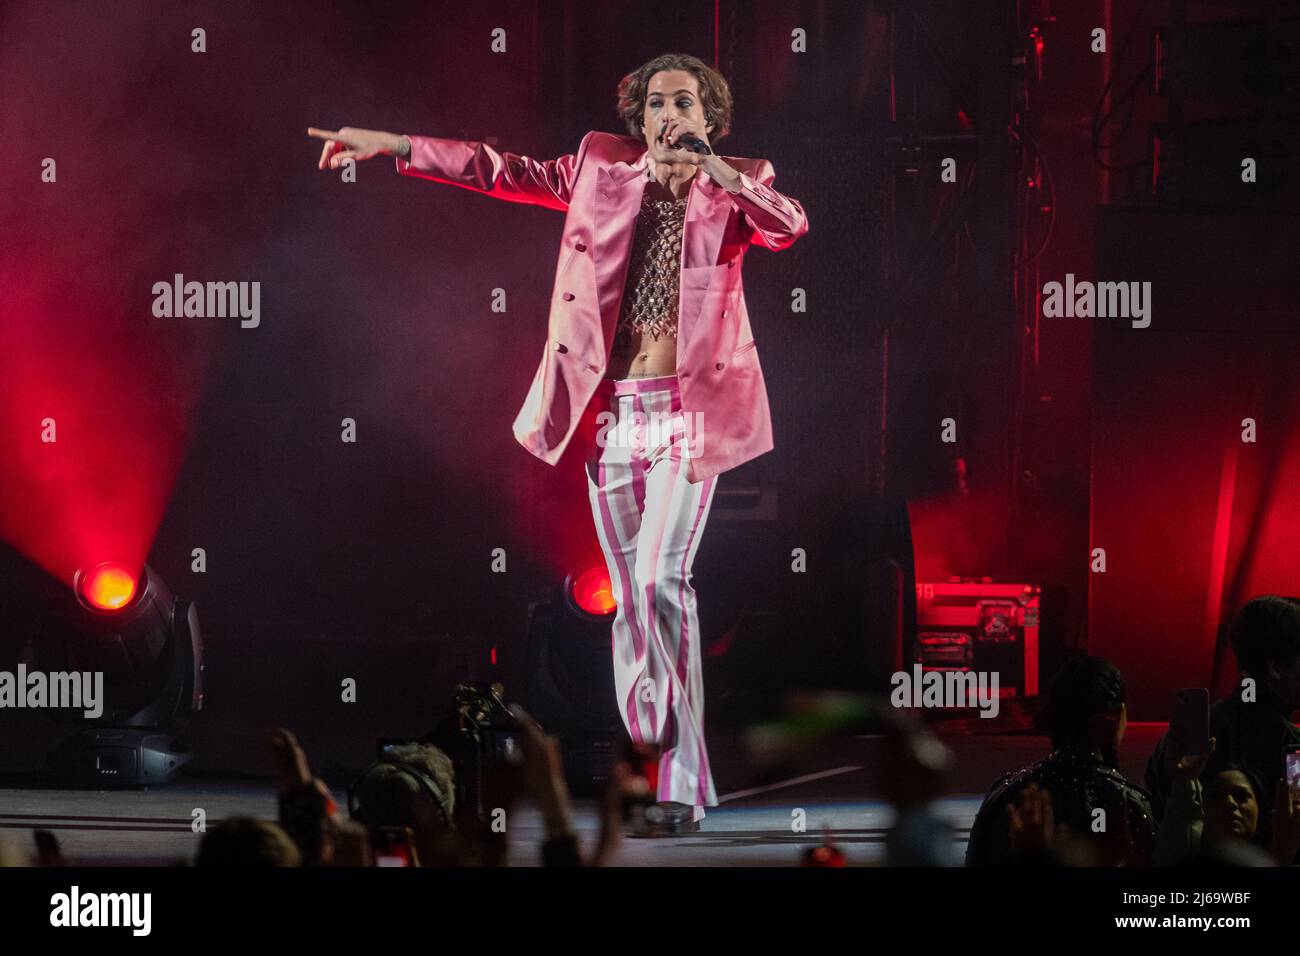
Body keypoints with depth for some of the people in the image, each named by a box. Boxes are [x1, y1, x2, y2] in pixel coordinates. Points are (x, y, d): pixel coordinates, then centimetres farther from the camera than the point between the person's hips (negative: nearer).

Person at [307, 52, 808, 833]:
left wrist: (714, 170, -31)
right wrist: (391, 146, 9)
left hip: (687, 411, -4)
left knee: (662, 581, -17)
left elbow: (789, 226, -16)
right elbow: (505, 172, 13)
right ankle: (645, 770, 11)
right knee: (630, 599, 5)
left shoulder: (737, 186, 2)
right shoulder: (604, 166, 10)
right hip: (611, 410, 4)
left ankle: (680, 787, -14)